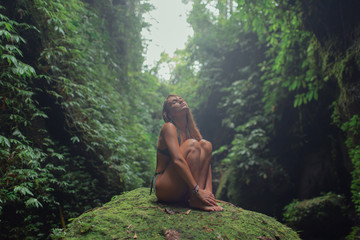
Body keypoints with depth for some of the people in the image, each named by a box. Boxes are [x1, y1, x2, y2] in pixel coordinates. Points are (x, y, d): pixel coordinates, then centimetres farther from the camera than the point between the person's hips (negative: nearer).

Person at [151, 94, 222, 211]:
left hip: (182, 191, 7)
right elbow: (177, 160, -24)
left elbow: (206, 161, 1)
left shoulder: (192, 131, 9)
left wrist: (208, 190, -14)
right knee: (192, 145, -22)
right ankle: (195, 201, -25)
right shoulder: (169, 127, -11)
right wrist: (197, 190, -29)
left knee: (206, 145, -7)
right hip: (163, 187, -6)